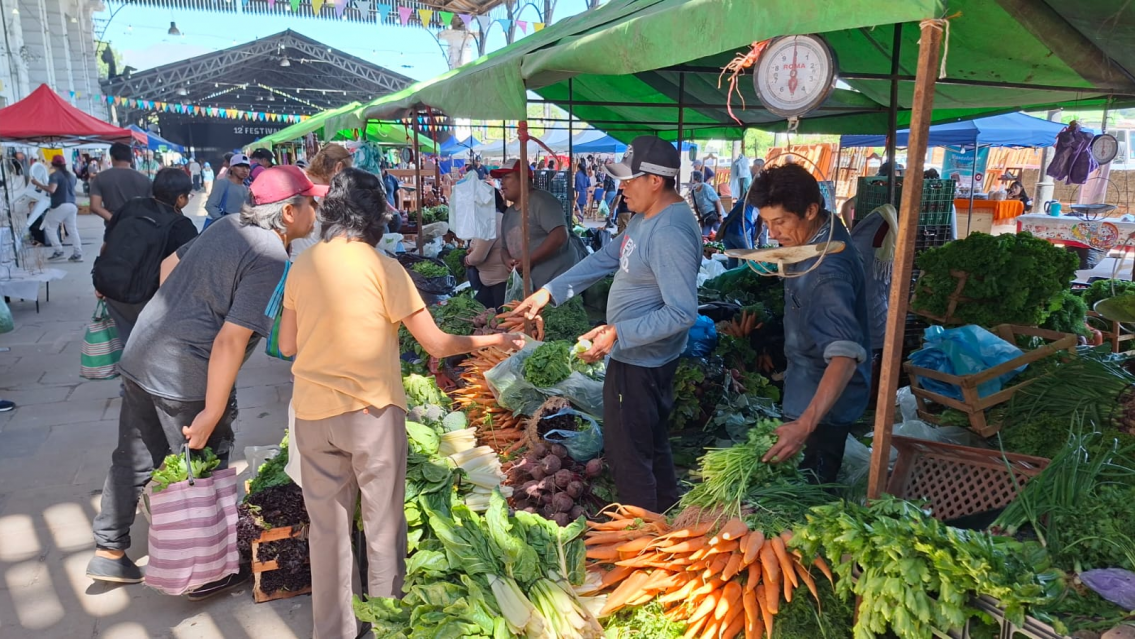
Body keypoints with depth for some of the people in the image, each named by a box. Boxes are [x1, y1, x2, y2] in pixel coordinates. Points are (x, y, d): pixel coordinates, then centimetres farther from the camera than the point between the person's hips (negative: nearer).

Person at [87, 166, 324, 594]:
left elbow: (169, 265, 20)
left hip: (140, 356, 8)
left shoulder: (231, 226, 8)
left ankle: (108, 552, 39)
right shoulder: (271, 261, -18)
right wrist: (211, 415, -19)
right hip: (186, 378, -8)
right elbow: (231, 341, -23)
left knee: (134, 459, 22)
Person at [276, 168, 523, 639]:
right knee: (383, 527, 10)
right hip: (372, 411, -4)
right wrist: (492, 340, 5)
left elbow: (287, 345, 11)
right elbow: (436, 344, -9)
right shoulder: (382, 267, -11)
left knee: (326, 527, 15)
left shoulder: (302, 265, 3)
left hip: (312, 412, 5)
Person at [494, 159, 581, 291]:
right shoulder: (508, 213, 17)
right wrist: (508, 260, -2)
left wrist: (529, 260, -19)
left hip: (559, 281, -9)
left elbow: (559, 236, -21)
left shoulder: (541, 201, -10)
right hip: (533, 286, 9)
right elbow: (505, 247, 23)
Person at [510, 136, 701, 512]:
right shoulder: (647, 217, 6)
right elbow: (608, 258, 13)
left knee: (628, 456, 3)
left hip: (640, 363, -11)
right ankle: (667, 520, 43)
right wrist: (549, 292, 10)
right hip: (636, 356, 11)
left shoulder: (671, 234, -27)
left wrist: (617, 334, -29)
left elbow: (682, 313, -30)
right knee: (652, 447, 24)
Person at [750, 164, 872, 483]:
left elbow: (845, 355, -44)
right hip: (808, 389, 9)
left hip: (824, 401, -9)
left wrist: (805, 424, -53)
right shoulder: (823, 232, -4)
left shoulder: (828, 270, -34)